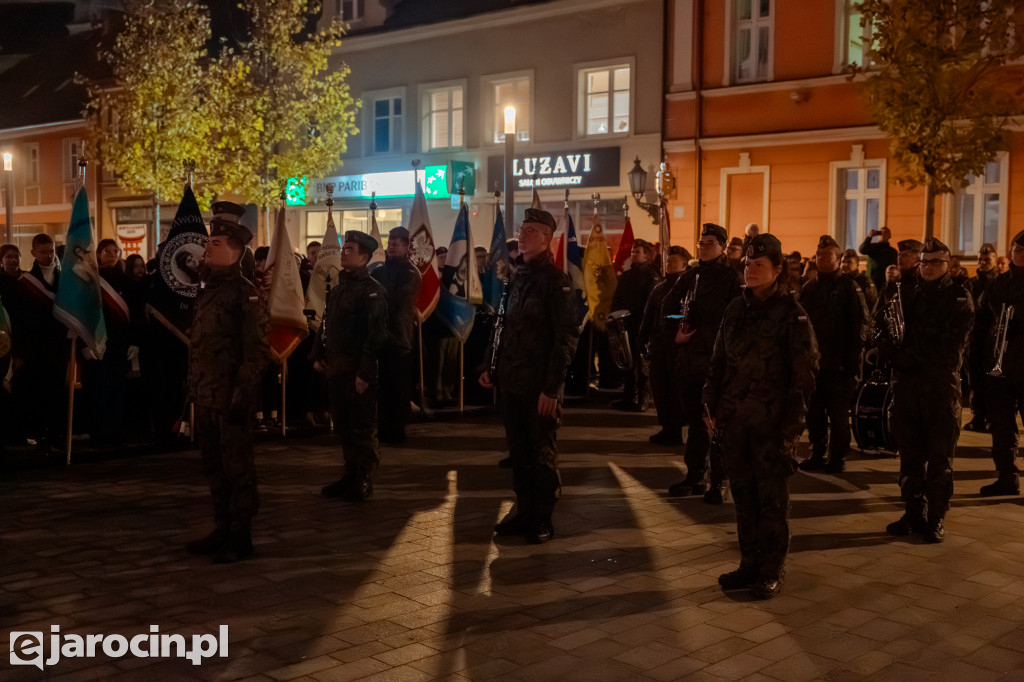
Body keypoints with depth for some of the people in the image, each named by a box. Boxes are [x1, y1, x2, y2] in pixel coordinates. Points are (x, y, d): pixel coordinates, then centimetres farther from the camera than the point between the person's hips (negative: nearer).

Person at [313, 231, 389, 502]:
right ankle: (350, 475, 26)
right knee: (342, 426, 14)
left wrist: (365, 372, -21)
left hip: (358, 371, -8)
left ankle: (363, 483, 13)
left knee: (362, 428, 2)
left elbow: (376, 335, -17)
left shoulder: (372, 290, -12)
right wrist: (317, 355, 10)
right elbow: (326, 324, 21)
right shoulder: (337, 288, 14)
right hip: (336, 368, 8)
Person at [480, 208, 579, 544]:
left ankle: (543, 519, 14)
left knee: (541, 453, 3)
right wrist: (492, 367, 11)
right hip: (510, 383, 7)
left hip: (539, 386, -7)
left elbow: (566, 337, -14)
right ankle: (524, 511, 24)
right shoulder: (515, 276, 13)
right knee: (518, 450, 12)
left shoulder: (555, 280, -10)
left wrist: (552, 387, -18)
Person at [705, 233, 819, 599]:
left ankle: (771, 571, 14)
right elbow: (719, 361, 15)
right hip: (734, 420, 5)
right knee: (743, 495, 11)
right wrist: (712, 406, 7)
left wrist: (790, 425, -13)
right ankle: (749, 564, 23)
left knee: (771, 499, 3)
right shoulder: (736, 309, 10)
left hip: (771, 423, -5)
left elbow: (804, 374, -8)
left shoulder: (791, 314, -7)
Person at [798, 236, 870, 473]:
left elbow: (860, 325, -6)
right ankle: (817, 454, 17)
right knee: (813, 411, 7)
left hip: (838, 362, -5)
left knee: (838, 412, 0)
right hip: (813, 360, 5)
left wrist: (853, 360, -13)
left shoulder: (848, 287, -2)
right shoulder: (808, 289, 13)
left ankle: (837, 457, 9)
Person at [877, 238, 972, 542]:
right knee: (909, 455, 8)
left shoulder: (959, 298, 1)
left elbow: (951, 346, -10)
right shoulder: (905, 294, 13)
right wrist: (889, 347, -15)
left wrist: (910, 355, -13)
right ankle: (913, 513, 18)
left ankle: (935, 518, 8)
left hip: (942, 385, -4)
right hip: (906, 383, 4)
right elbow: (881, 333, 7)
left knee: (940, 457, 1)